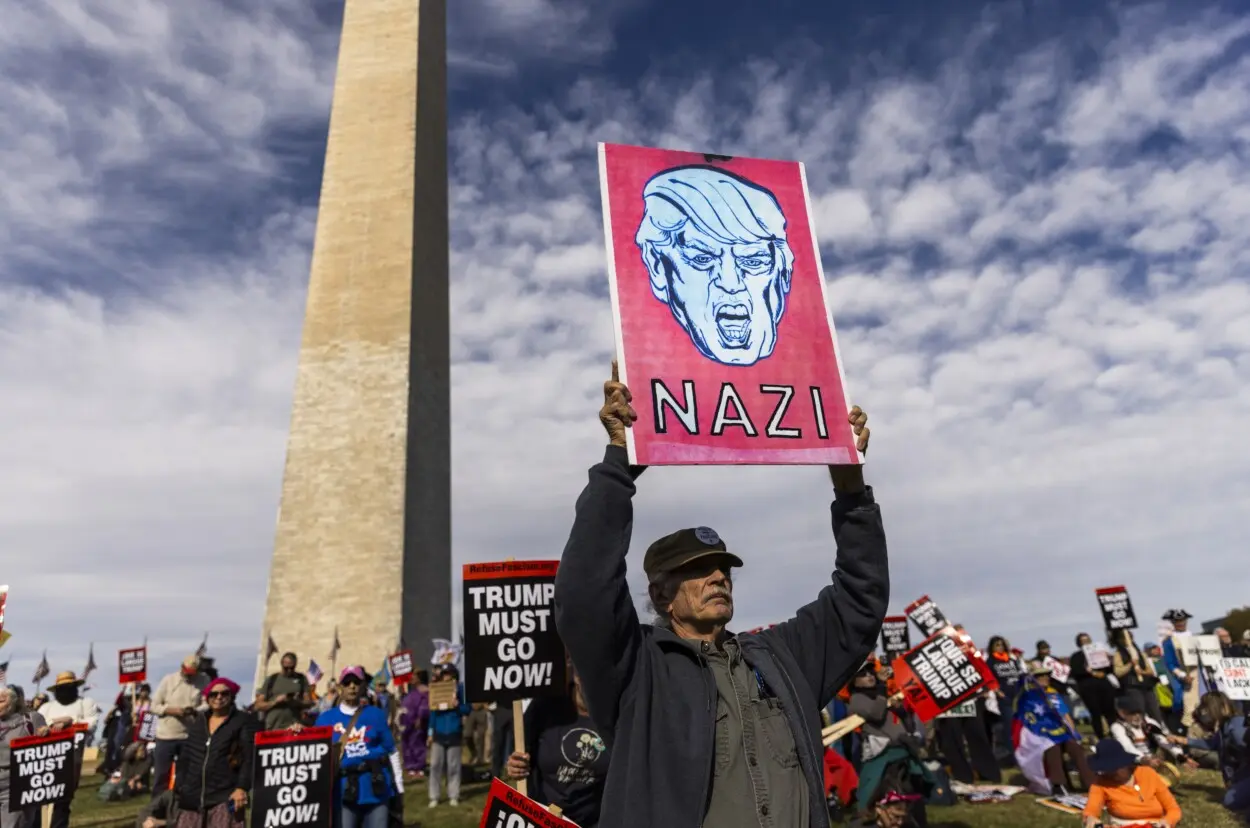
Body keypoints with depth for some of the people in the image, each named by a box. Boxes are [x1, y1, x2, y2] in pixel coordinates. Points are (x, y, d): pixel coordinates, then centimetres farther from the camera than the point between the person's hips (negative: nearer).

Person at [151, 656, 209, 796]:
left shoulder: (204, 681, -4)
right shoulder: (168, 680, -3)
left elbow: (208, 704, -7)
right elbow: (154, 705, -2)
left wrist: (194, 710, -27)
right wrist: (171, 710, -19)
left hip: (190, 736, 1)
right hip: (166, 735, 0)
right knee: (161, 773, 6)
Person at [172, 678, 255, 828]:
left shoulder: (244, 721, 0)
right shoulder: (196, 722, 16)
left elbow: (249, 759, -7)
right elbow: (184, 758, 18)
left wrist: (242, 788, -16)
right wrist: (179, 787, 11)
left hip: (225, 796, -5)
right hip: (193, 796, 6)